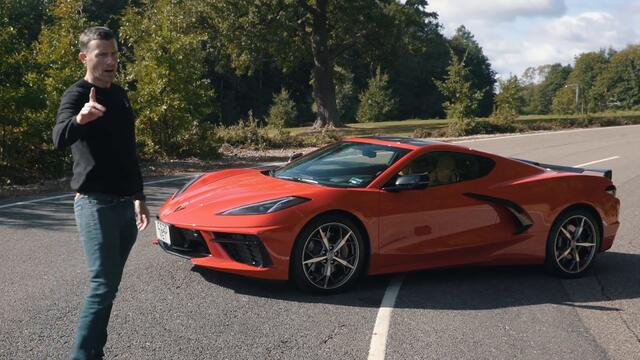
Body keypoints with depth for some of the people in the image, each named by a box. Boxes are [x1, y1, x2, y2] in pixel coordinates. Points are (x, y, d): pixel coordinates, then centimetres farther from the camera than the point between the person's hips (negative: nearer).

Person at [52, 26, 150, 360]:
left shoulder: (120, 95, 14)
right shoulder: (77, 94, -11)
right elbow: (59, 139, -31)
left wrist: (138, 197, 20)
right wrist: (79, 118, -52)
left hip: (125, 204, 7)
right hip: (96, 205, -7)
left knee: (110, 286, 10)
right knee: (103, 287, -11)